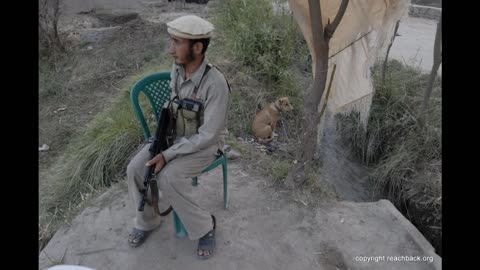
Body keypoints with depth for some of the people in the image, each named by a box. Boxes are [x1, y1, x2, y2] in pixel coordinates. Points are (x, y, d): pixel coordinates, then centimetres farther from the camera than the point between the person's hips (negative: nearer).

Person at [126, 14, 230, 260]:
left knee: (168, 177, -28)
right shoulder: (177, 69, -8)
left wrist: (168, 155, -27)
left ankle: (204, 226, -3)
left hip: (205, 144, -6)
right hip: (176, 135, 6)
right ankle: (147, 220, 16)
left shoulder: (215, 83, -30)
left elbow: (208, 135, -27)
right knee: (135, 168, -10)